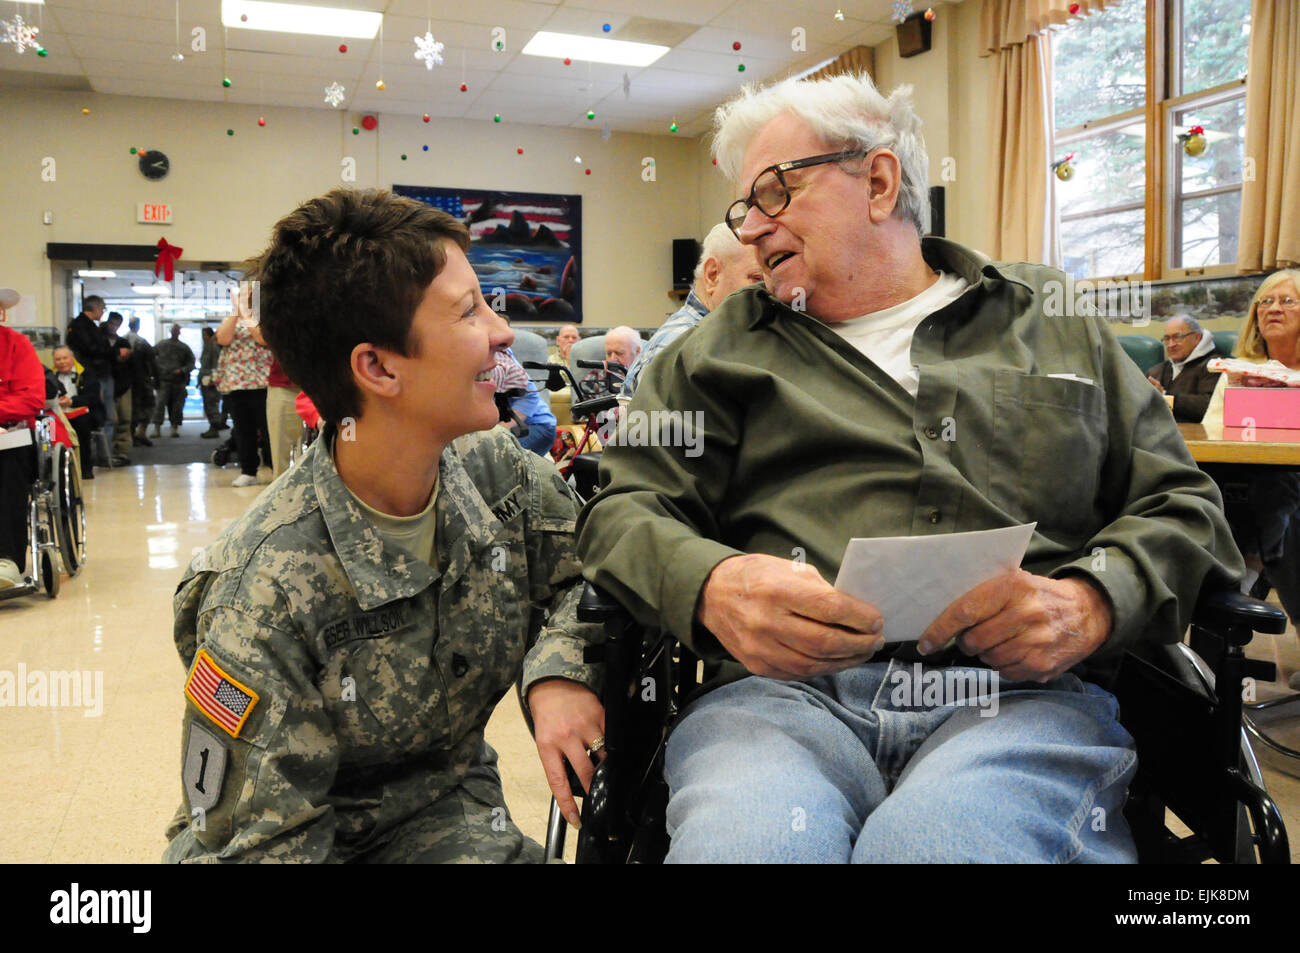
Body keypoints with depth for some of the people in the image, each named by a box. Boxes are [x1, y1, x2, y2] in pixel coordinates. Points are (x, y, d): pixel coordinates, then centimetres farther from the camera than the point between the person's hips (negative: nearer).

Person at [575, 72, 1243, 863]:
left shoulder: (1059, 326, 20)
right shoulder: (725, 347, 19)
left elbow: (1182, 508, 15)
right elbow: (627, 508, 10)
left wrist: (1087, 605, -7)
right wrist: (714, 586, -13)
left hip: (1025, 692, 1)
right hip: (786, 688, 1)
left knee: (937, 838, -34)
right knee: (740, 837, -34)